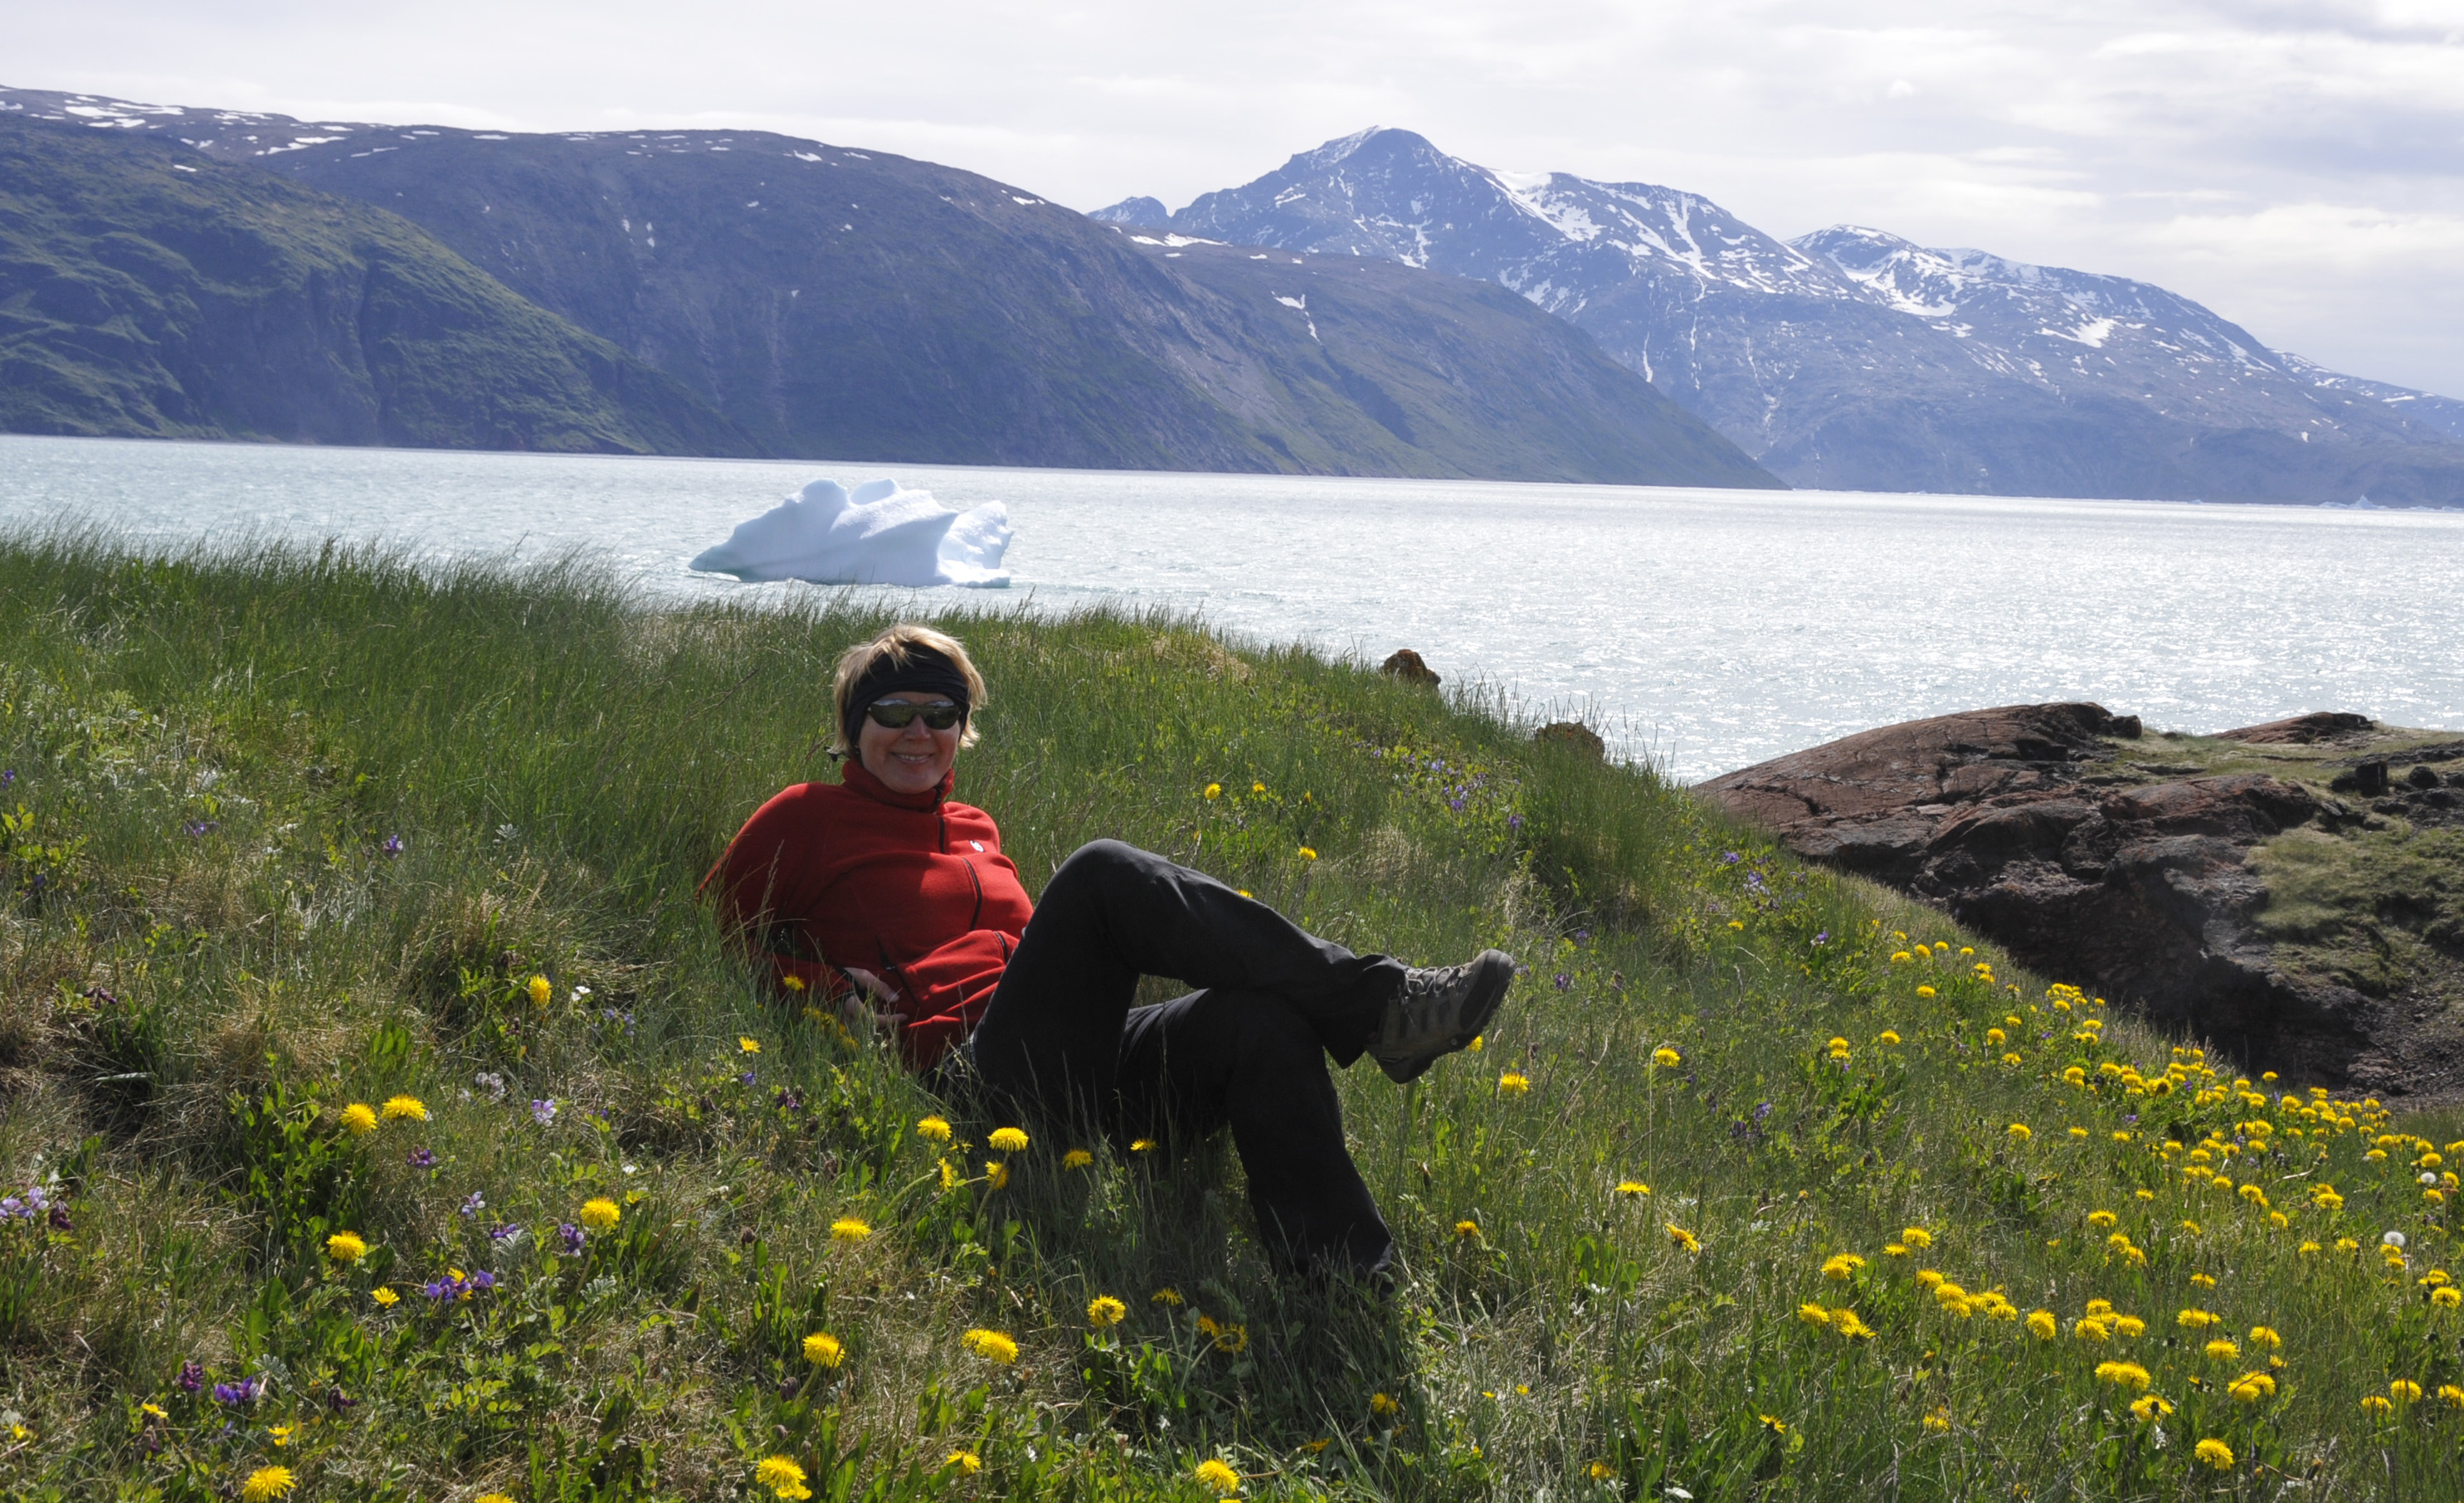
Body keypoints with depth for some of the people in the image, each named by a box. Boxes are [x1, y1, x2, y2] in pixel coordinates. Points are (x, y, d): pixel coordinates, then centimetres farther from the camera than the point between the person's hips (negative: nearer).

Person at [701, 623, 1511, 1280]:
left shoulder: (973, 830, 31)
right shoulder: (808, 819, 15)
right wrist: (823, 985, -3)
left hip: (1084, 1077, 6)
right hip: (982, 1070, -6)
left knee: (1264, 1020, -25)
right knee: (1102, 874, -28)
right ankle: (1376, 1003, -33)